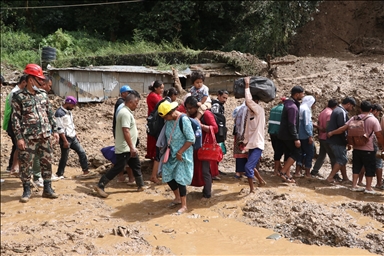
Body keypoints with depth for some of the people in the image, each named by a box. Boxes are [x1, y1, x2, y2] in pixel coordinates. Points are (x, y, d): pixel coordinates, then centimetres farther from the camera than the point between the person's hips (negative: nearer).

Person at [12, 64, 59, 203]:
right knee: (26, 164, 2)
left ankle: (47, 189, 19)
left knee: (47, 162, 9)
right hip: (28, 137, -5)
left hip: (44, 136, 5)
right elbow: (15, 118, -8)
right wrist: (19, 137, -13)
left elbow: (50, 113, 14)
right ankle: (27, 190, 16)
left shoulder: (43, 94, 9)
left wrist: (54, 130, 9)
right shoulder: (19, 96, -6)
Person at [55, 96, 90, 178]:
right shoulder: (59, 113, -16)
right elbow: (60, 129, -20)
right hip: (66, 138, -8)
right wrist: (65, 141, -20)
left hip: (73, 138, 8)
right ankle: (59, 174, 15)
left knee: (82, 152, 6)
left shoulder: (69, 112, 13)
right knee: (64, 157, 1)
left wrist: (76, 136, 18)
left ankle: (85, 170, 14)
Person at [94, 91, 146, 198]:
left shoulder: (126, 112, 13)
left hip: (128, 148, 11)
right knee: (117, 168, -7)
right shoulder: (125, 113, -20)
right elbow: (126, 131, -27)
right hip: (124, 149, -11)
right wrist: (132, 148, -26)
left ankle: (141, 185, 30)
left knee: (136, 166, 18)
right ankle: (100, 186, -1)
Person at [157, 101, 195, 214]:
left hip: (183, 154, -7)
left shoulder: (184, 120, -23)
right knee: (167, 175, 11)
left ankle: (184, 205, 11)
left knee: (179, 178, -5)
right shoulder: (168, 120, -4)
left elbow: (191, 139, -21)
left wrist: (180, 152, -19)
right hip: (172, 153, 7)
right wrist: (168, 149, 4)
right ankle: (178, 198, 33)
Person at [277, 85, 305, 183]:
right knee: (297, 153, -3)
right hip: (288, 135, -10)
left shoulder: (289, 103, 13)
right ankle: (282, 172, -4)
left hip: (284, 134, 10)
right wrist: (296, 139, -21)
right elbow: (292, 124, -23)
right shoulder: (292, 106, -20)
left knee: (289, 154, 13)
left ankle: (287, 175, 17)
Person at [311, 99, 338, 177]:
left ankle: (314, 171, 17)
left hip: (321, 137, 9)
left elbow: (318, 125, 13)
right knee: (333, 157, -2)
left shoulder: (322, 112, 11)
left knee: (321, 155, 15)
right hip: (327, 138, -9)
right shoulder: (330, 113, -16)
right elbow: (328, 127, -23)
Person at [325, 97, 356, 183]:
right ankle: (330, 178, -3)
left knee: (341, 159, 16)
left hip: (333, 139, 10)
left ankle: (345, 178, 25)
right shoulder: (341, 112, -18)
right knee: (342, 160, -4)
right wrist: (346, 140, -12)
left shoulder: (337, 110, 15)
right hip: (337, 141, -10)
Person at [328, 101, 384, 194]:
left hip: (356, 148, 4)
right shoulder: (374, 120, -10)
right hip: (368, 149, -4)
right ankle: (368, 188, 10)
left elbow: (343, 128, -1)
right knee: (370, 168, 7)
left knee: (356, 167, 15)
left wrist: (331, 133, 10)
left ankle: (354, 185, 19)